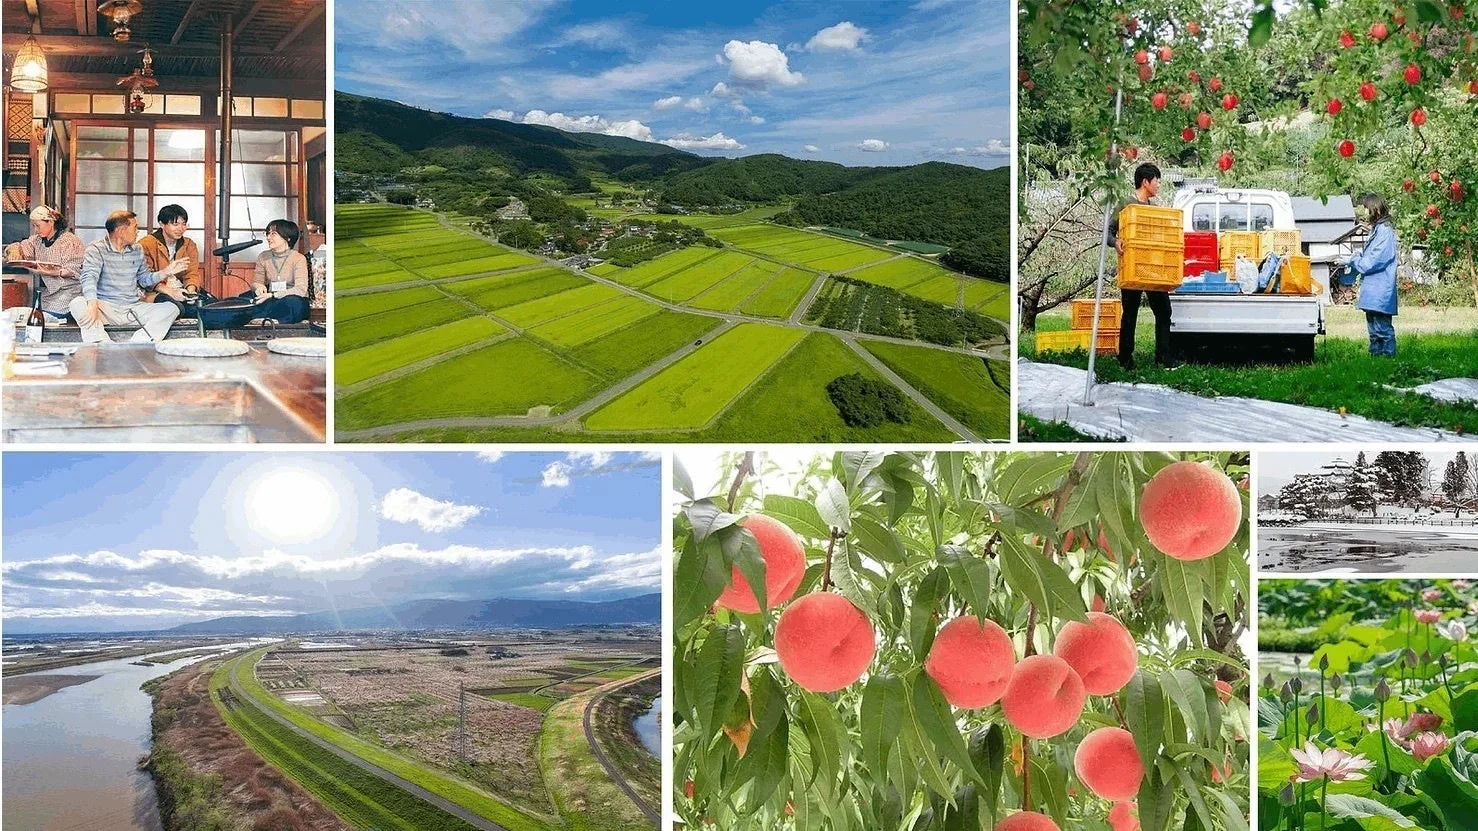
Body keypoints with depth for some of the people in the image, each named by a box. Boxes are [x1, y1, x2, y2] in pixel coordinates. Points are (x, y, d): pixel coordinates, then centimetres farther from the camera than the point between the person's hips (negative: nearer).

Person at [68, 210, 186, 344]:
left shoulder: (137, 251, 16)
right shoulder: (96, 250, -4)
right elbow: (89, 278, -19)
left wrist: (166, 272, 7)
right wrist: (92, 303, -37)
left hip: (133, 308, 5)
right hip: (107, 307, -5)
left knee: (171, 309, -18)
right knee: (77, 304, -34)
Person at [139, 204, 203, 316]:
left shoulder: (189, 245, 17)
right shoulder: (146, 245, -1)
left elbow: (192, 273, 11)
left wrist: (190, 289, -14)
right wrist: (169, 291, -24)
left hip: (182, 291, 5)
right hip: (156, 293, -5)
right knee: (175, 308, -39)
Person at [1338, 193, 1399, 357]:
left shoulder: (1384, 231, -14)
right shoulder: (1377, 230, 17)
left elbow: (1371, 262, -18)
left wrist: (1350, 261, -9)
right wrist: (1350, 260, 8)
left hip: (1380, 293, -10)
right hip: (1372, 292, 10)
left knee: (1383, 329, -7)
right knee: (1374, 330, 14)